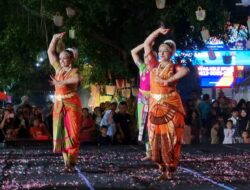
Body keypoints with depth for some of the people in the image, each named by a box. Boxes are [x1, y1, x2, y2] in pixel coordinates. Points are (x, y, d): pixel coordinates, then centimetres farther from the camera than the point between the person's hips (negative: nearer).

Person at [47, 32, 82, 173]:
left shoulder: (74, 71, -5)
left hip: (72, 104, -6)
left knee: (72, 133, -7)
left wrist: (61, 83, -30)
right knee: (61, 134, 3)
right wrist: (55, 38, 9)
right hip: (59, 104, 6)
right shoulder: (59, 68, 11)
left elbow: (77, 79, -30)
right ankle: (67, 162, 6)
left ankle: (72, 163, -9)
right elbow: (50, 52, 19)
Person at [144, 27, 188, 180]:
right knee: (157, 137, 2)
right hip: (155, 106, 4)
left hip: (171, 106, -4)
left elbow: (186, 70, -26)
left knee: (170, 137, -4)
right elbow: (147, 44, 12)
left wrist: (168, 81, -28)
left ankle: (171, 169, -2)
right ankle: (163, 167, 8)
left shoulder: (174, 68, -2)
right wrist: (159, 31, 5)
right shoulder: (155, 66, 9)